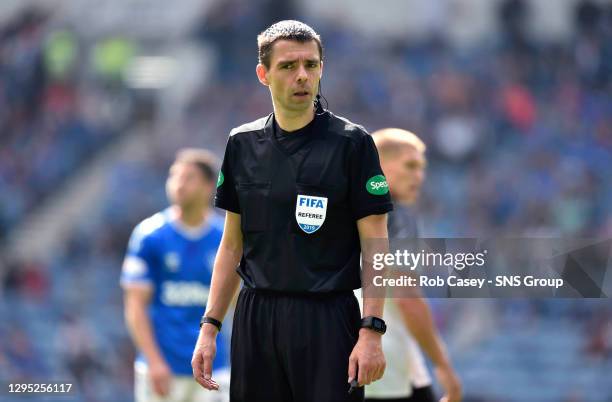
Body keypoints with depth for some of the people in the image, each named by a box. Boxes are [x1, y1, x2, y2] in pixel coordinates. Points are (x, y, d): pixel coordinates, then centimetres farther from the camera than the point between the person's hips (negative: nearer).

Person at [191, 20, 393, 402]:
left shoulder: (352, 143, -4)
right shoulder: (243, 144, 8)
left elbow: (374, 247, -6)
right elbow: (233, 244, 13)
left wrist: (371, 332, -14)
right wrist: (210, 327, 7)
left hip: (327, 319, -4)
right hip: (255, 320, 4)